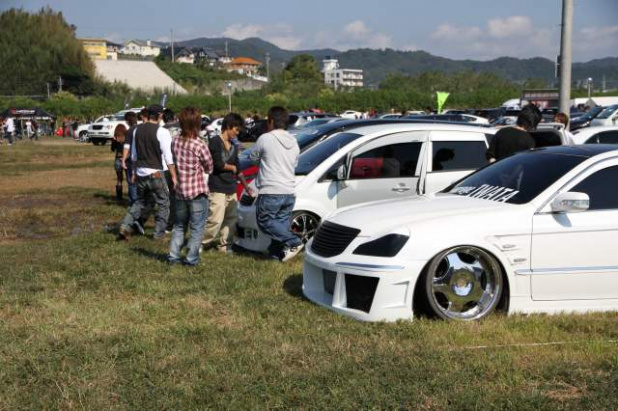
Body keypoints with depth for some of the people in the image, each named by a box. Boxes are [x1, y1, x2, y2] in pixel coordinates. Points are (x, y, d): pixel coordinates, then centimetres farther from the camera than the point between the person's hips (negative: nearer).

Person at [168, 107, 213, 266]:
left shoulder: (175, 142, 0)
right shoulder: (200, 145, -15)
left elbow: (174, 163, 8)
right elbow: (209, 168, -3)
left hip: (179, 191, 5)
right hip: (197, 193, -5)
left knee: (178, 226, 18)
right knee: (196, 228, 5)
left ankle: (174, 256, 15)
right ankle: (191, 258, 4)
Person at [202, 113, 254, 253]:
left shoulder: (233, 147, 17)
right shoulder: (215, 141, -6)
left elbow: (238, 169, 21)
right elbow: (218, 164, -15)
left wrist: (246, 187, 19)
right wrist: (232, 167, 3)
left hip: (231, 189, 8)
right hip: (217, 189, -8)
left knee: (231, 219, 8)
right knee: (216, 220, -12)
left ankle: (224, 246, 16)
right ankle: (202, 244, 0)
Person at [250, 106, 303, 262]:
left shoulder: (265, 139, -8)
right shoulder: (294, 142, 11)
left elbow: (254, 157, 7)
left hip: (270, 192, -6)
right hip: (289, 192, 6)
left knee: (265, 221, 3)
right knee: (281, 223, 13)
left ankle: (293, 242, -10)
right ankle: (277, 253, 11)